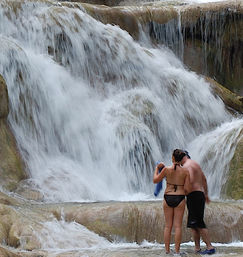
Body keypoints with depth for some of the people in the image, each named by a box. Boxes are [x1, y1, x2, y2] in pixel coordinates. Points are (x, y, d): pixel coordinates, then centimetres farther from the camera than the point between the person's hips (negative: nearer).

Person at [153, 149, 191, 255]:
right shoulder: (185, 171, -5)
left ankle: (167, 250, 6)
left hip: (168, 199, 0)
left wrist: (157, 168, 19)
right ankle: (177, 250, 0)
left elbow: (155, 180, 5)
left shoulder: (166, 169, -7)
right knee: (177, 226, 3)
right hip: (180, 199, 0)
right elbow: (187, 189, -5)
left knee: (168, 226, 7)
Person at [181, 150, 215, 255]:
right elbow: (204, 179, 29)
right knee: (192, 224, 11)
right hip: (200, 194, 10)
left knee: (198, 223, -11)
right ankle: (197, 248, 9)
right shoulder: (195, 164, 21)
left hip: (194, 195, -10)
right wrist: (206, 194, 35)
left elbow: (191, 180, -24)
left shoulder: (187, 165, -10)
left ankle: (210, 247, -12)